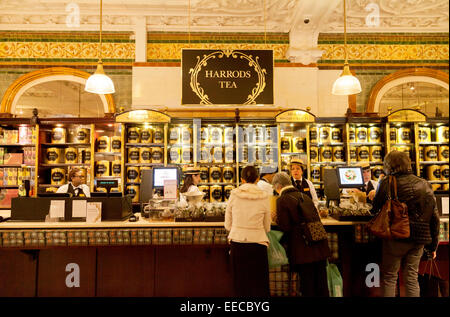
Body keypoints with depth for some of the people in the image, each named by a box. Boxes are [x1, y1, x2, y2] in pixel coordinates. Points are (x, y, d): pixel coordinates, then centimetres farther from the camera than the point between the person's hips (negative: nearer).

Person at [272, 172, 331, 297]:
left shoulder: (282, 200, -10)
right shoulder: (304, 196, 9)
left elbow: (285, 227, -14)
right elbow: (317, 219, 13)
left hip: (303, 249, -6)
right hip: (319, 247, 6)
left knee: (307, 285, 7)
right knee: (322, 283, 19)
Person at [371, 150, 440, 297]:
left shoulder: (387, 183, -11)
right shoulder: (425, 185, 3)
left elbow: (375, 209, -1)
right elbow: (435, 217, 5)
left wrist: (370, 197, 21)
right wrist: (432, 246, 14)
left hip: (396, 237, -4)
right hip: (419, 240, 5)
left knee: (389, 277, 9)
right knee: (412, 278, 16)